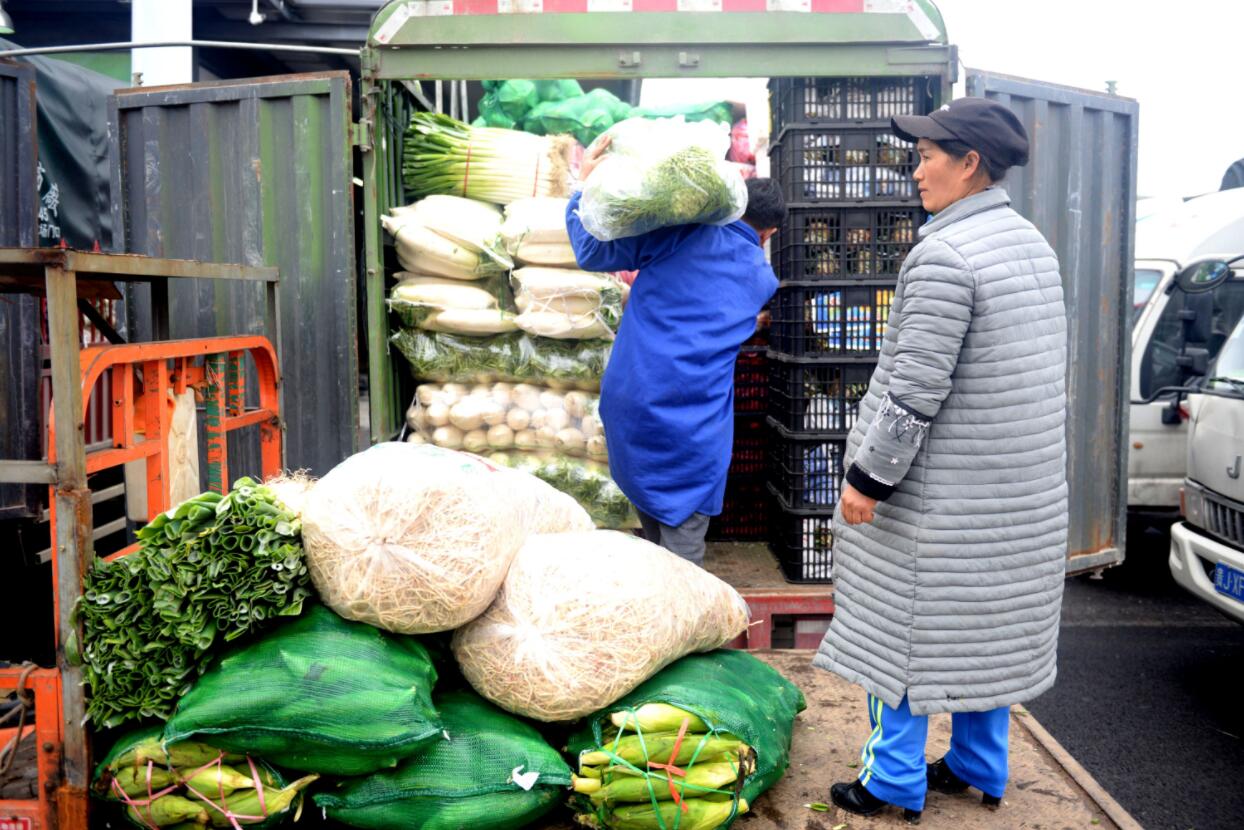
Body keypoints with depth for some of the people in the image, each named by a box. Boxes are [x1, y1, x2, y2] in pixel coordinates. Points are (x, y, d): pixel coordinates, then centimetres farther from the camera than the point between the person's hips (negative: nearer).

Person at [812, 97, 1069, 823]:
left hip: (943, 493, -9)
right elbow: (1050, 373, 15)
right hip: (1023, 490, 9)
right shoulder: (1033, 243, 9)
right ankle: (981, 769, 32)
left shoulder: (944, 255, -20)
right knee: (989, 626, 18)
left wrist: (868, 476, -15)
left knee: (908, 629, 4)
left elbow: (916, 387, -23)